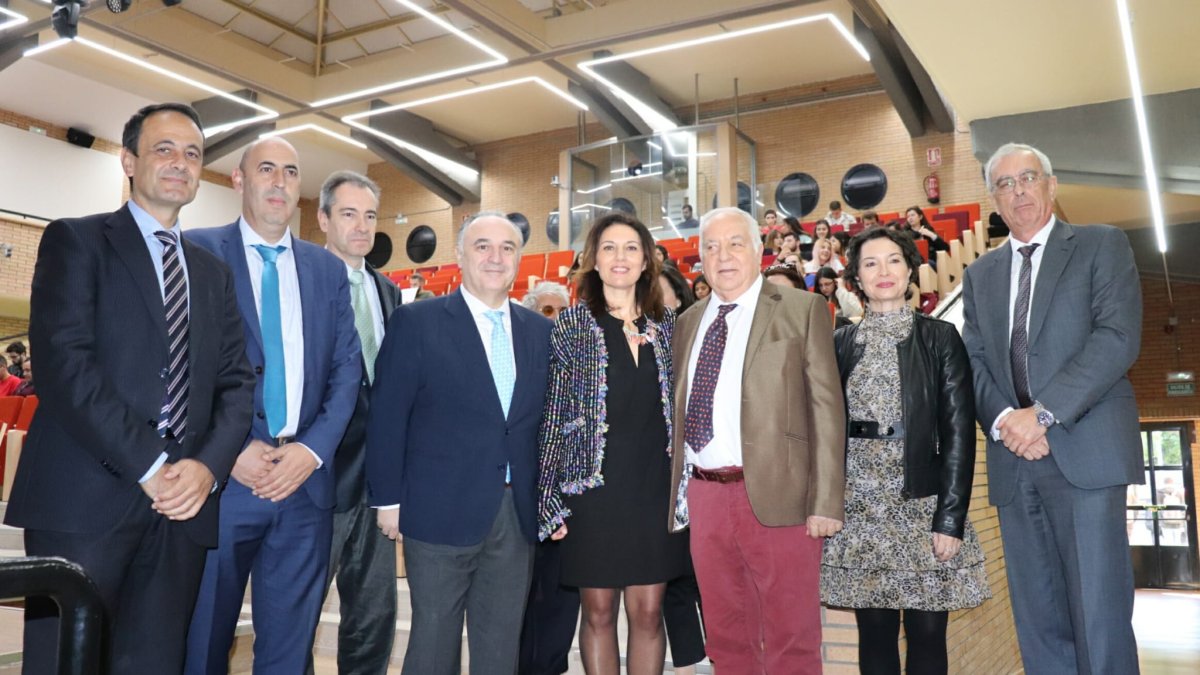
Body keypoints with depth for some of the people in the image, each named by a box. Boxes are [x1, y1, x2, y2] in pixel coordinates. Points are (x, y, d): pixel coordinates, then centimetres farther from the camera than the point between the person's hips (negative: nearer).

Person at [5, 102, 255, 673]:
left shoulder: (213, 272, 19)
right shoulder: (75, 240, 4)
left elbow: (236, 382, 11)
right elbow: (64, 362, -10)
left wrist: (208, 465, -7)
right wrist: (149, 467, -14)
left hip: (182, 503, 4)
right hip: (85, 498, -4)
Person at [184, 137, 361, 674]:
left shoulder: (328, 269, 13)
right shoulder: (197, 251, 2)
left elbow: (347, 369, 7)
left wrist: (313, 449, -7)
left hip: (306, 479, 3)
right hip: (221, 476, -3)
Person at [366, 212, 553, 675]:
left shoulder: (539, 330, 8)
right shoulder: (416, 322, -4)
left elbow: (546, 419, 10)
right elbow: (387, 417, -4)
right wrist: (388, 499, -6)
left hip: (518, 515, 4)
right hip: (442, 511, -3)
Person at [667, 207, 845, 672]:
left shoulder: (802, 310, 0)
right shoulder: (687, 323, 14)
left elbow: (826, 407, -5)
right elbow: (679, 414, 15)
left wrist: (826, 501, -11)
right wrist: (678, 492, 9)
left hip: (776, 496, -4)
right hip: (703, 496, 5)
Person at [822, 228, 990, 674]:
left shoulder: (941, 338, 2)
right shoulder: (840, 344, 7)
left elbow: (958, 432, -3)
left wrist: (950, 519, -10)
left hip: (923, 505, -1)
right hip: (859, 508, 2)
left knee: (927, 635, 4)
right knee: (875, 634, 8)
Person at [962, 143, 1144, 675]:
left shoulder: (1101, 246, 6)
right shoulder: (979, 275, 19)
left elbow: (1118, 338, -8)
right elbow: (974, 362, 11)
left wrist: (1043, 414, -15)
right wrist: (1003, 420, -9)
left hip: (1085, 452, -4)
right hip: (1013, 461, 4)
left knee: (1099, 612, -5)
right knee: (1038, 621, 7)